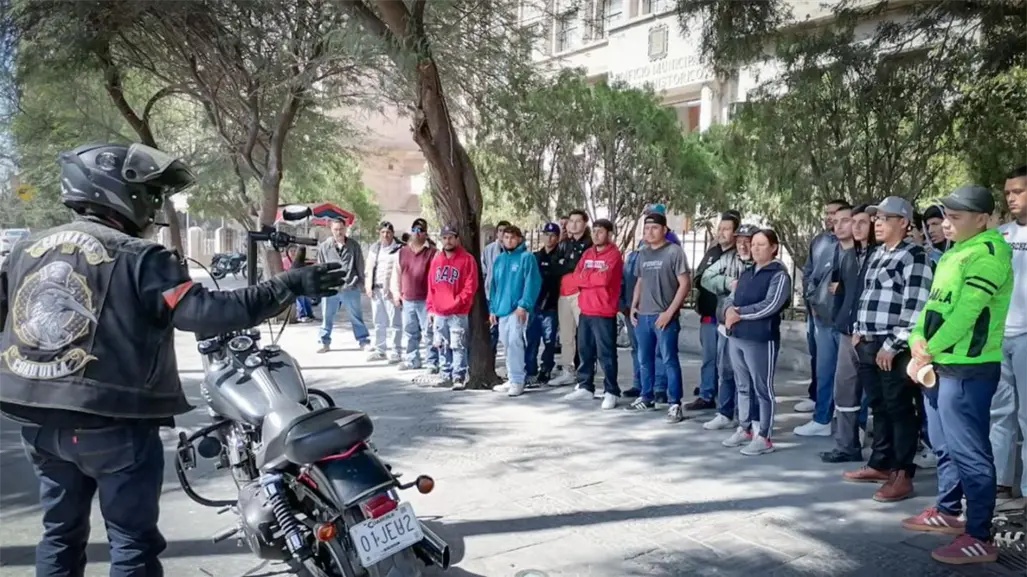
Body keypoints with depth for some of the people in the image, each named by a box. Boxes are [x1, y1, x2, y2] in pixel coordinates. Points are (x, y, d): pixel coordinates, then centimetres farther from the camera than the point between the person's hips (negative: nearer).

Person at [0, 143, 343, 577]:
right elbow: (204, 312, -23)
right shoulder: (138, 257, -14)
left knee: (60, 531, 21)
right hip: (112, 423, -7)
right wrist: (287, 286, -20)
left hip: (38, 420, 7)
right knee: (134, 540, 6)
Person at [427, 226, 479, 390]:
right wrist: (431, 307, 9)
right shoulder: (436, 260, 13)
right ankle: (446, 376, 20)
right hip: (439, 313, 6)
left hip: (458, 313, -6)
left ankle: (459, 378, -2)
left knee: (458, 347, -6)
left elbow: (470, 286, -10)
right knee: (442, 347, 11)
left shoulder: (467, 259, -5)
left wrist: (457, 302, -14)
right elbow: (431, 285, 16)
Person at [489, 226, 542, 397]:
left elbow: (532, 283, -12)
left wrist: (524, 305, -20)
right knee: (506, 343, 10)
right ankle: (513, 379, 20)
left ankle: (517, 380, -8)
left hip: (518, 308, -7)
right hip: (501, 309, 7)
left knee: (514, 341, -14)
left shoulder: (527, 257, -3)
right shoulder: (499, 259, 16)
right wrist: (492, 308, 12)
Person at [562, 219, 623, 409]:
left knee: (606, 353, -5)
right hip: (585, 311, 7)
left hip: (604, 313, -7)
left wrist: (586, 276, -4)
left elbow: (604, 278, -20)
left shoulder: (613, 254, -7)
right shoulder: (588, 253, 15)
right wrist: (595, 276, -9)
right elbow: (577, 277, 6)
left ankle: (611, 392, 1)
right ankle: (585, 387, 24)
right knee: (584, 351, 13)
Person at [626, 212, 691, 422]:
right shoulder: (642, 254, 12)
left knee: (669, 360, -3)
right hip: (643, 315, 6)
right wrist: (633, 306, 9)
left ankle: (675, 404, 3)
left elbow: (685, 284, -10)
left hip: (665, 316, -6)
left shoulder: (674, 252, -7)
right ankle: (646, 398, 27)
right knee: (644, 359, 14)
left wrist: (670, 312, -14)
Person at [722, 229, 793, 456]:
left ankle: (764, 438, 5)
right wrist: (729, 311, -5)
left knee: (762, 388, -1)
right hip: (736, 337, 8)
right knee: (743, 386, 16)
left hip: (761, 340, -8)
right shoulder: (746, 273, 17)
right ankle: (744, 429, 28)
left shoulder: (779, 275, -7)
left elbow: (770, 306, -18)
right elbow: (733, 299, 18)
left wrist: (739, 314, -12)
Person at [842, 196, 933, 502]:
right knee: (879, 408, 16)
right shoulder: (876, 255, 17)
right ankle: (880, 464, 27)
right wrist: (858, 330, 15)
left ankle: (902, 475, 5)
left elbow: (915, 306, -17)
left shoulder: (914, 256, -10)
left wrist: (893, 344, -18)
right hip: (869, 344, 8)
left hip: (893, 349, -8)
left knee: (900, 410, -1)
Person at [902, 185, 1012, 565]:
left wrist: (929, 351, -12)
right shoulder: (953, 254, 16)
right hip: (940, 365, 10)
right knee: (945, 447, 19)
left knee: (969, 453, -4)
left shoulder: (988, 253, -13)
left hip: (968, 370, -9)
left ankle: (979, 538, 4)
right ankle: (948, 513, 33)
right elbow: (933, 305, 15)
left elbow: (966, 312, -20)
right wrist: (918, 345, 0)